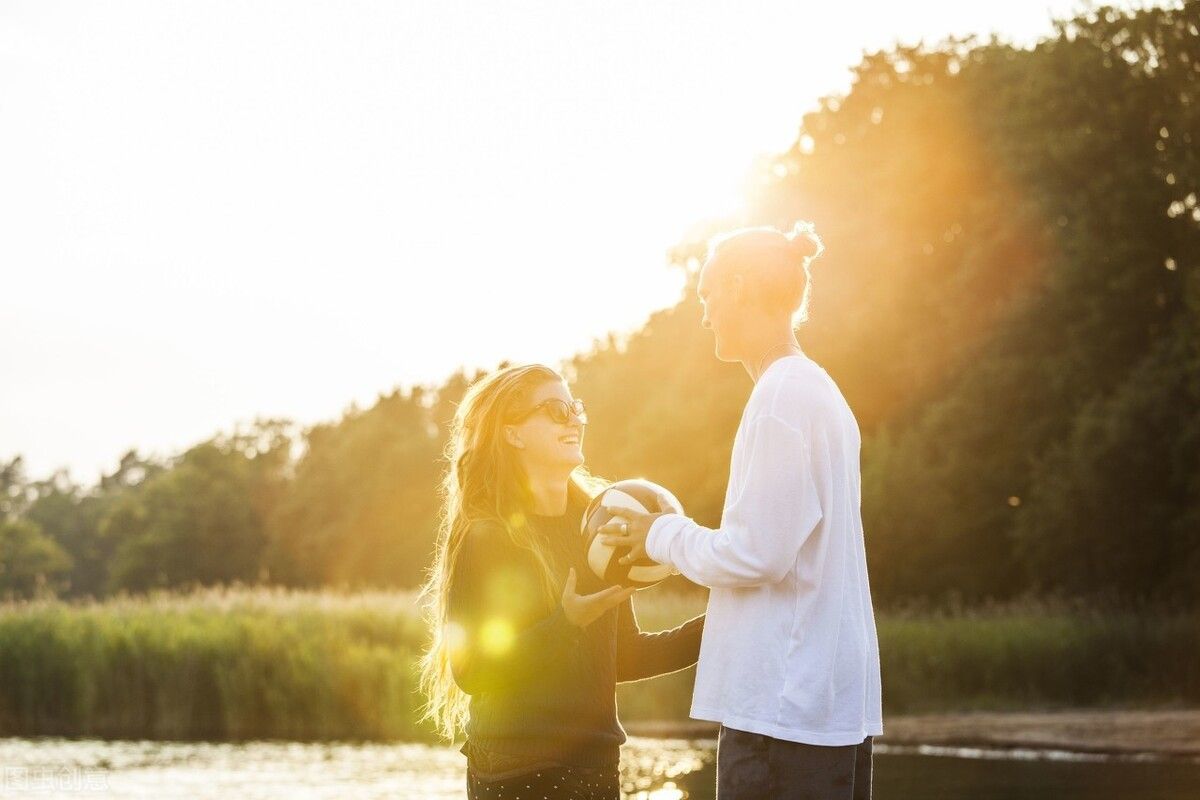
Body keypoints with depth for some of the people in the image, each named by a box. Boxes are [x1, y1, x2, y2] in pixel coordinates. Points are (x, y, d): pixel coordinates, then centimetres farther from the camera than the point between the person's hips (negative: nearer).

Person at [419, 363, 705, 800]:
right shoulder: (484, 539, -9)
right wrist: (565, 622, -24)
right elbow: (472, 672, -15)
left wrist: (713, 628, 2)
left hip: (596, 763, 6)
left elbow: (623, 656, 13)